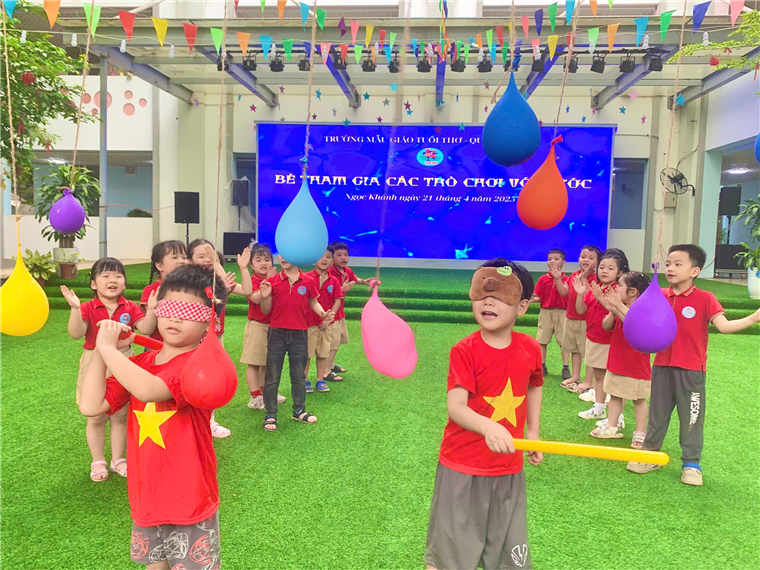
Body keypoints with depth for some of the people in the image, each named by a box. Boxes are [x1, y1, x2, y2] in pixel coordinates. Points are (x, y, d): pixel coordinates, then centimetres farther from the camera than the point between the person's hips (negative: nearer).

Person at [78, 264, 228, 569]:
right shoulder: (139, 363, 2)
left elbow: (148, 390, -36)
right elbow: (91, 406, -6)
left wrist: (109, 348, -24)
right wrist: (101, 350, -10)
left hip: (190, 500, -6)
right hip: (146, 498, 6)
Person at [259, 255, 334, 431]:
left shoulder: (308, 282, -2)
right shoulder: (272, 282, -4)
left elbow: (313, 302, 11)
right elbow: (266, 311, -1)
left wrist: (323, 314, -9)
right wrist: (265, 297, -21)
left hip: (299, 334, 1)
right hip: (277, 333, -1)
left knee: (299, 375, 14)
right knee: (272, 377, 6)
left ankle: (299, 410, 30)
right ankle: (270, 415, 18)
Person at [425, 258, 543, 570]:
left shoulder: (530, 349, -3)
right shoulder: (465, 351, -16)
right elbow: (455, 406, -25)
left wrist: (533, 433, 13)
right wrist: (488, 427, -42)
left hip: (509, 470, 4)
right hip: (463, 467, -4)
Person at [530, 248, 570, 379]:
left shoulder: (566, 279, -2)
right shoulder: (543, 279, 2)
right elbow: (538, 297, 2)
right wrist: (533, 299, -21)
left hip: (562, 313, -2)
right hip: (545, 312, 2)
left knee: (564, 341, 0)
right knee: (542, 340, 7)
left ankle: (565, 368, 8)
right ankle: (542, 366, 19)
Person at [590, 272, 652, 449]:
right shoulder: (619, 307, 6)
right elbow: (606, 326, -3)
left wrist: (619, 306, -36)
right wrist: (613, 311, -21)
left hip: (636, 364, -7)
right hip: (616, 361, 7)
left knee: (639, 399, 6)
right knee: (615, 395, 15)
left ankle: (640, 433, 17)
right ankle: (611, 427, 27)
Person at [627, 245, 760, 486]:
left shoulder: (704, 298, -8)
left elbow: (724, 326, -16)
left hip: (691, 370, -4)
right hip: (662, 367, 4)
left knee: (691, 417, 7)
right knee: (657, 414, 15)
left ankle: (691, 463, 23)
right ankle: (650, 455, 29)